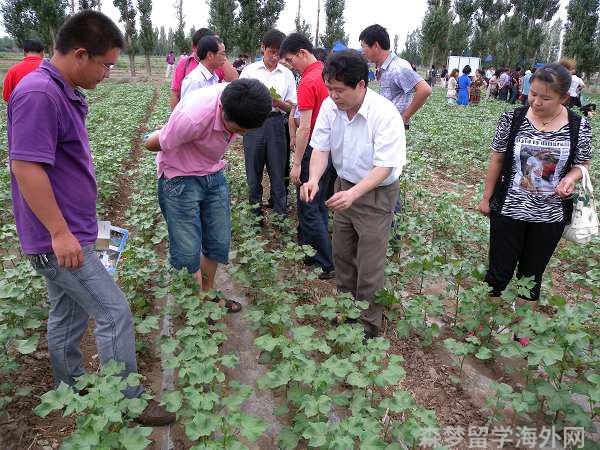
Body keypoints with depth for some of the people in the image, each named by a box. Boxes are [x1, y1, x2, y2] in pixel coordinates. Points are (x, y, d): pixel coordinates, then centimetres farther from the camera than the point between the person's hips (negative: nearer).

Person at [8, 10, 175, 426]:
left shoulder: (65, 93, 11)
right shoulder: (38, 94, -21)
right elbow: (26, 167, -25)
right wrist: (60, 233, -22)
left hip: (67, 234, 10)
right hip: (58, 238, -10)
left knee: (70, 315, 20)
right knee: (115, 313, -3)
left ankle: (71, 390, 38)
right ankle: (130, 402, 12)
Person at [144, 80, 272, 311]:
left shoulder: (241, 103, -17)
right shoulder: (192, 117, -36)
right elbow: (152, 144, -18)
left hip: (214, 175, 6)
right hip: (180, 179, -5)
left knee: (219, 244, 12)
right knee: (188, 252, -2)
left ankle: (208, 293, 34)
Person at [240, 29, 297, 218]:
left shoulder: (287, 73, 8)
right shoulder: (250, 70, 6)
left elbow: (291, 106, 8)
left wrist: (279, 103, -13)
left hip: (276, 123, 1)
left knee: (278, 168, 3)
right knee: (253, 169, 6)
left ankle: (281, 211, 13)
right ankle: (255, 208, 22)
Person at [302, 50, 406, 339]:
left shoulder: (385, 114, -26)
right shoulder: (330, 106, -10)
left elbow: (384, 166, -27)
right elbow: (321, 148, -8)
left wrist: (354, 193, -40)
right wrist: (314, 179, -27)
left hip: (376, 193, -6)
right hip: (344, 186, 6)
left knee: (369, 266, 2)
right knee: (341, 255, 20)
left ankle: (369, 324, 23)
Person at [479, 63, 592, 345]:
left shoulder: (579, 127, -6)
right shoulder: (512, 118, -8)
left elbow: (582, 164, 6)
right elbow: (497, 160, 0)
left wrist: (570, 178, -17)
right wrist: (486, 197, 3)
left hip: (550, 216, 1)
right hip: (509, 211, -1)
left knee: (532, 275, 16)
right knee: (500, 271, 6)